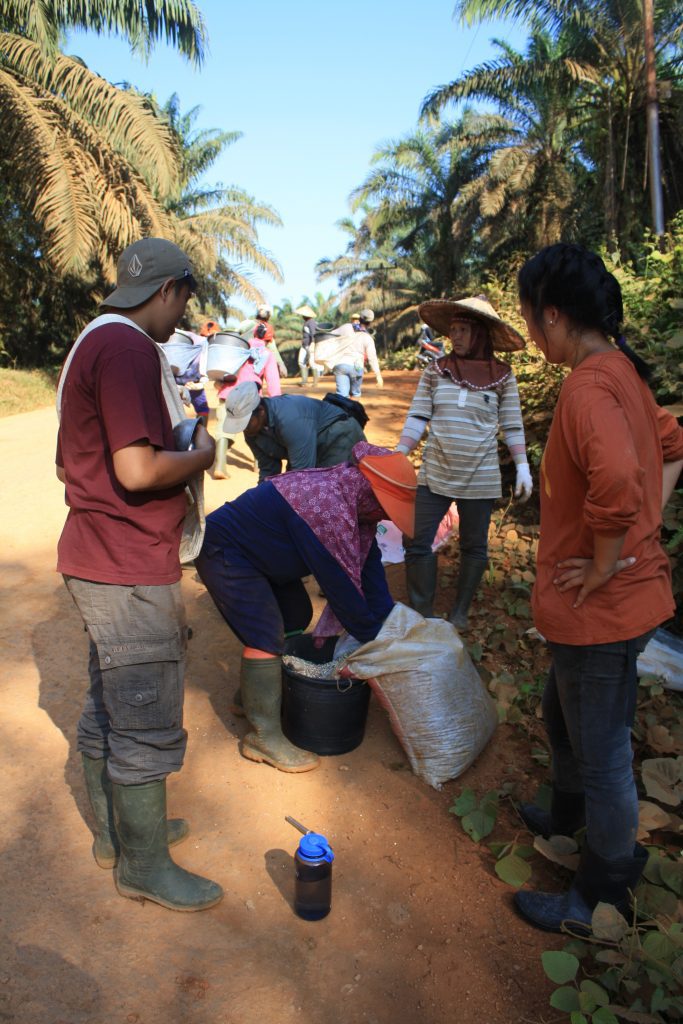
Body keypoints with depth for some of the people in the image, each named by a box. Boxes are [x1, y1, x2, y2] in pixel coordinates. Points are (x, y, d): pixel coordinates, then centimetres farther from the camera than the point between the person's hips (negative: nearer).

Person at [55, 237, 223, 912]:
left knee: (107, 707, 20)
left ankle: (116, 833, 38)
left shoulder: (94, 343, 16)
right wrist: (201, 456, -10)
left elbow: (66, 464, 21)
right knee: (147, 725, 3)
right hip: (130, 571, -11)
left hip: (98, 559, 11)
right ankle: (144, 868, 21)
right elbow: (139, 469, -27)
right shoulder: (128, 348, -18)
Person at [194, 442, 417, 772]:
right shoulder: (330, 509, -35)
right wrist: (373, 637, -16)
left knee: (296, 617, 15)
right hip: (224, 553, -10)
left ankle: (252, 692, 32)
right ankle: (264, 736, -1)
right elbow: (341, 584, -28)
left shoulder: (354, 498, -3)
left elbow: (368, 563, 1)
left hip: (256, 552, 10)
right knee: (266, 638, -15)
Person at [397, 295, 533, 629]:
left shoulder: (502, 375, -1)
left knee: (474, 547, 9)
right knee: (417, 542, 0)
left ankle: (460, 611, 27)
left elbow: (512, 427, 3)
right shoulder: (436, 370, 2)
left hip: (479, 478, -1)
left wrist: (523, 468, -3)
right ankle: (422, 612, 15)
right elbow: (417, 419, 2)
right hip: (434, 474, 1)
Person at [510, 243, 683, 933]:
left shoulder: (588, 386, -23)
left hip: (600, 608, -10)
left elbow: (617, 483, -40)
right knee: (561, 713, 29)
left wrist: (602, 567, -23)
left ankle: (603, 892, 33)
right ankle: (569, 814, 55)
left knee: (601, 752, 10)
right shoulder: (623, 371, 7)